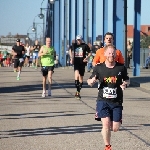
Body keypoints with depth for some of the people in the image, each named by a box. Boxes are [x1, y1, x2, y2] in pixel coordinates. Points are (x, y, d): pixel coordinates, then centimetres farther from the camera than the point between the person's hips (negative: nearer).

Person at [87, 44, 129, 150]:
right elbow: (90, 81, 9)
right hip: (103, 100, -1)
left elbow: (127, 80, 14)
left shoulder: (121, 68, -1)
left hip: (117, 102, 1)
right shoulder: (99, 68, -2)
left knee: (115, 128, 0)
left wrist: (125, 84, -9)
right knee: (106, 124, -14)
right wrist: (91, 81, -15)